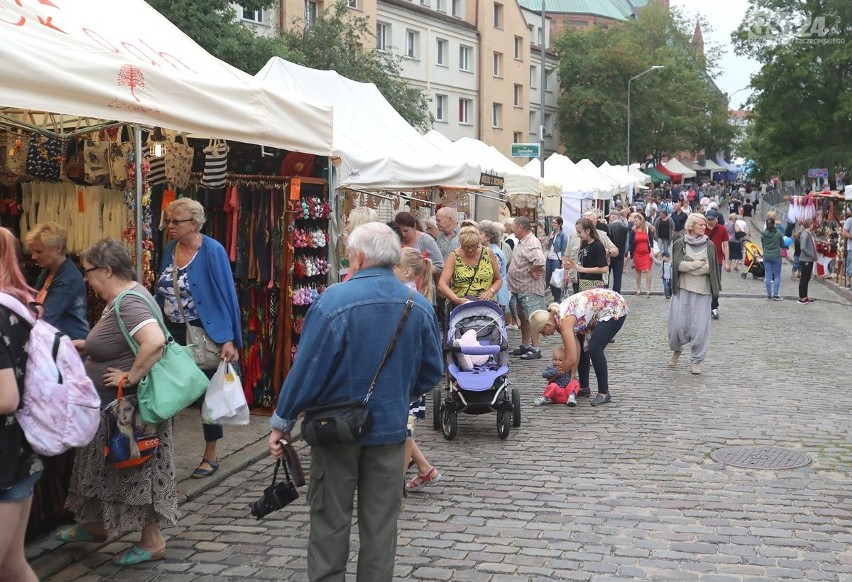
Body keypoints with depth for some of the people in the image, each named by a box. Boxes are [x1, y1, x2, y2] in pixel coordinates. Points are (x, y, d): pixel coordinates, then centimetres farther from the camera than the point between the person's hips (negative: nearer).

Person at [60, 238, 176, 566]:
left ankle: (152, 542, 13)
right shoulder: (121, 297, 8)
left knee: (137, 469, 1)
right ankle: (97, 525, 39)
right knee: (107, 467, 22)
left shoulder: (129, 303, -25)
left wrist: (131, 377, -30)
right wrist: (85, 345, 12)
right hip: (115, 406, 10)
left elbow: (154, 341, -40)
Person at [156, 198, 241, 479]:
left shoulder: (212, 251, -14)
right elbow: (162, 293, 13)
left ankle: (210, 456, 18)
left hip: (204, 333, -5)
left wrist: (229, 339, -19)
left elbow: (227, 295, -15)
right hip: (172, 333, 5)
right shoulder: (169, 250, 5)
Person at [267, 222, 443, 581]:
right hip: (390, 426, 3)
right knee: (380, 522, 12)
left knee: (330, 521, 10)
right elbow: (432, 373, 5)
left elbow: (308, 368, -16)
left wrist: (282, 421, -5)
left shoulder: (336, 300, -17)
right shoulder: (420, 306, -2)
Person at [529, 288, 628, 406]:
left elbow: (571, 359, -29)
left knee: (594, 349, -18)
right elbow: (575, 346, -1)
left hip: (615, 310, -10)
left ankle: (604, 393, -9)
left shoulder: (564, 320, -29)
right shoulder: (557, 316, -4)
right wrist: (572, 374, -6)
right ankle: (584, 388, 22)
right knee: (581, 346, 10)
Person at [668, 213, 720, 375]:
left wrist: (688, 267, -9)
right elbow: (678, 265, -10)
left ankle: (697, 360, 8)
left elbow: (709, 268, -5)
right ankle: (676, 349, 28)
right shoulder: (680, 243, 2)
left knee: (699, 325, -2)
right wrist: (698, 264, -9)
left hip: (702, 290, 0)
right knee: (678, 323, 0)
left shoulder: (709, 245, 4)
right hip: (682, 289, 0)